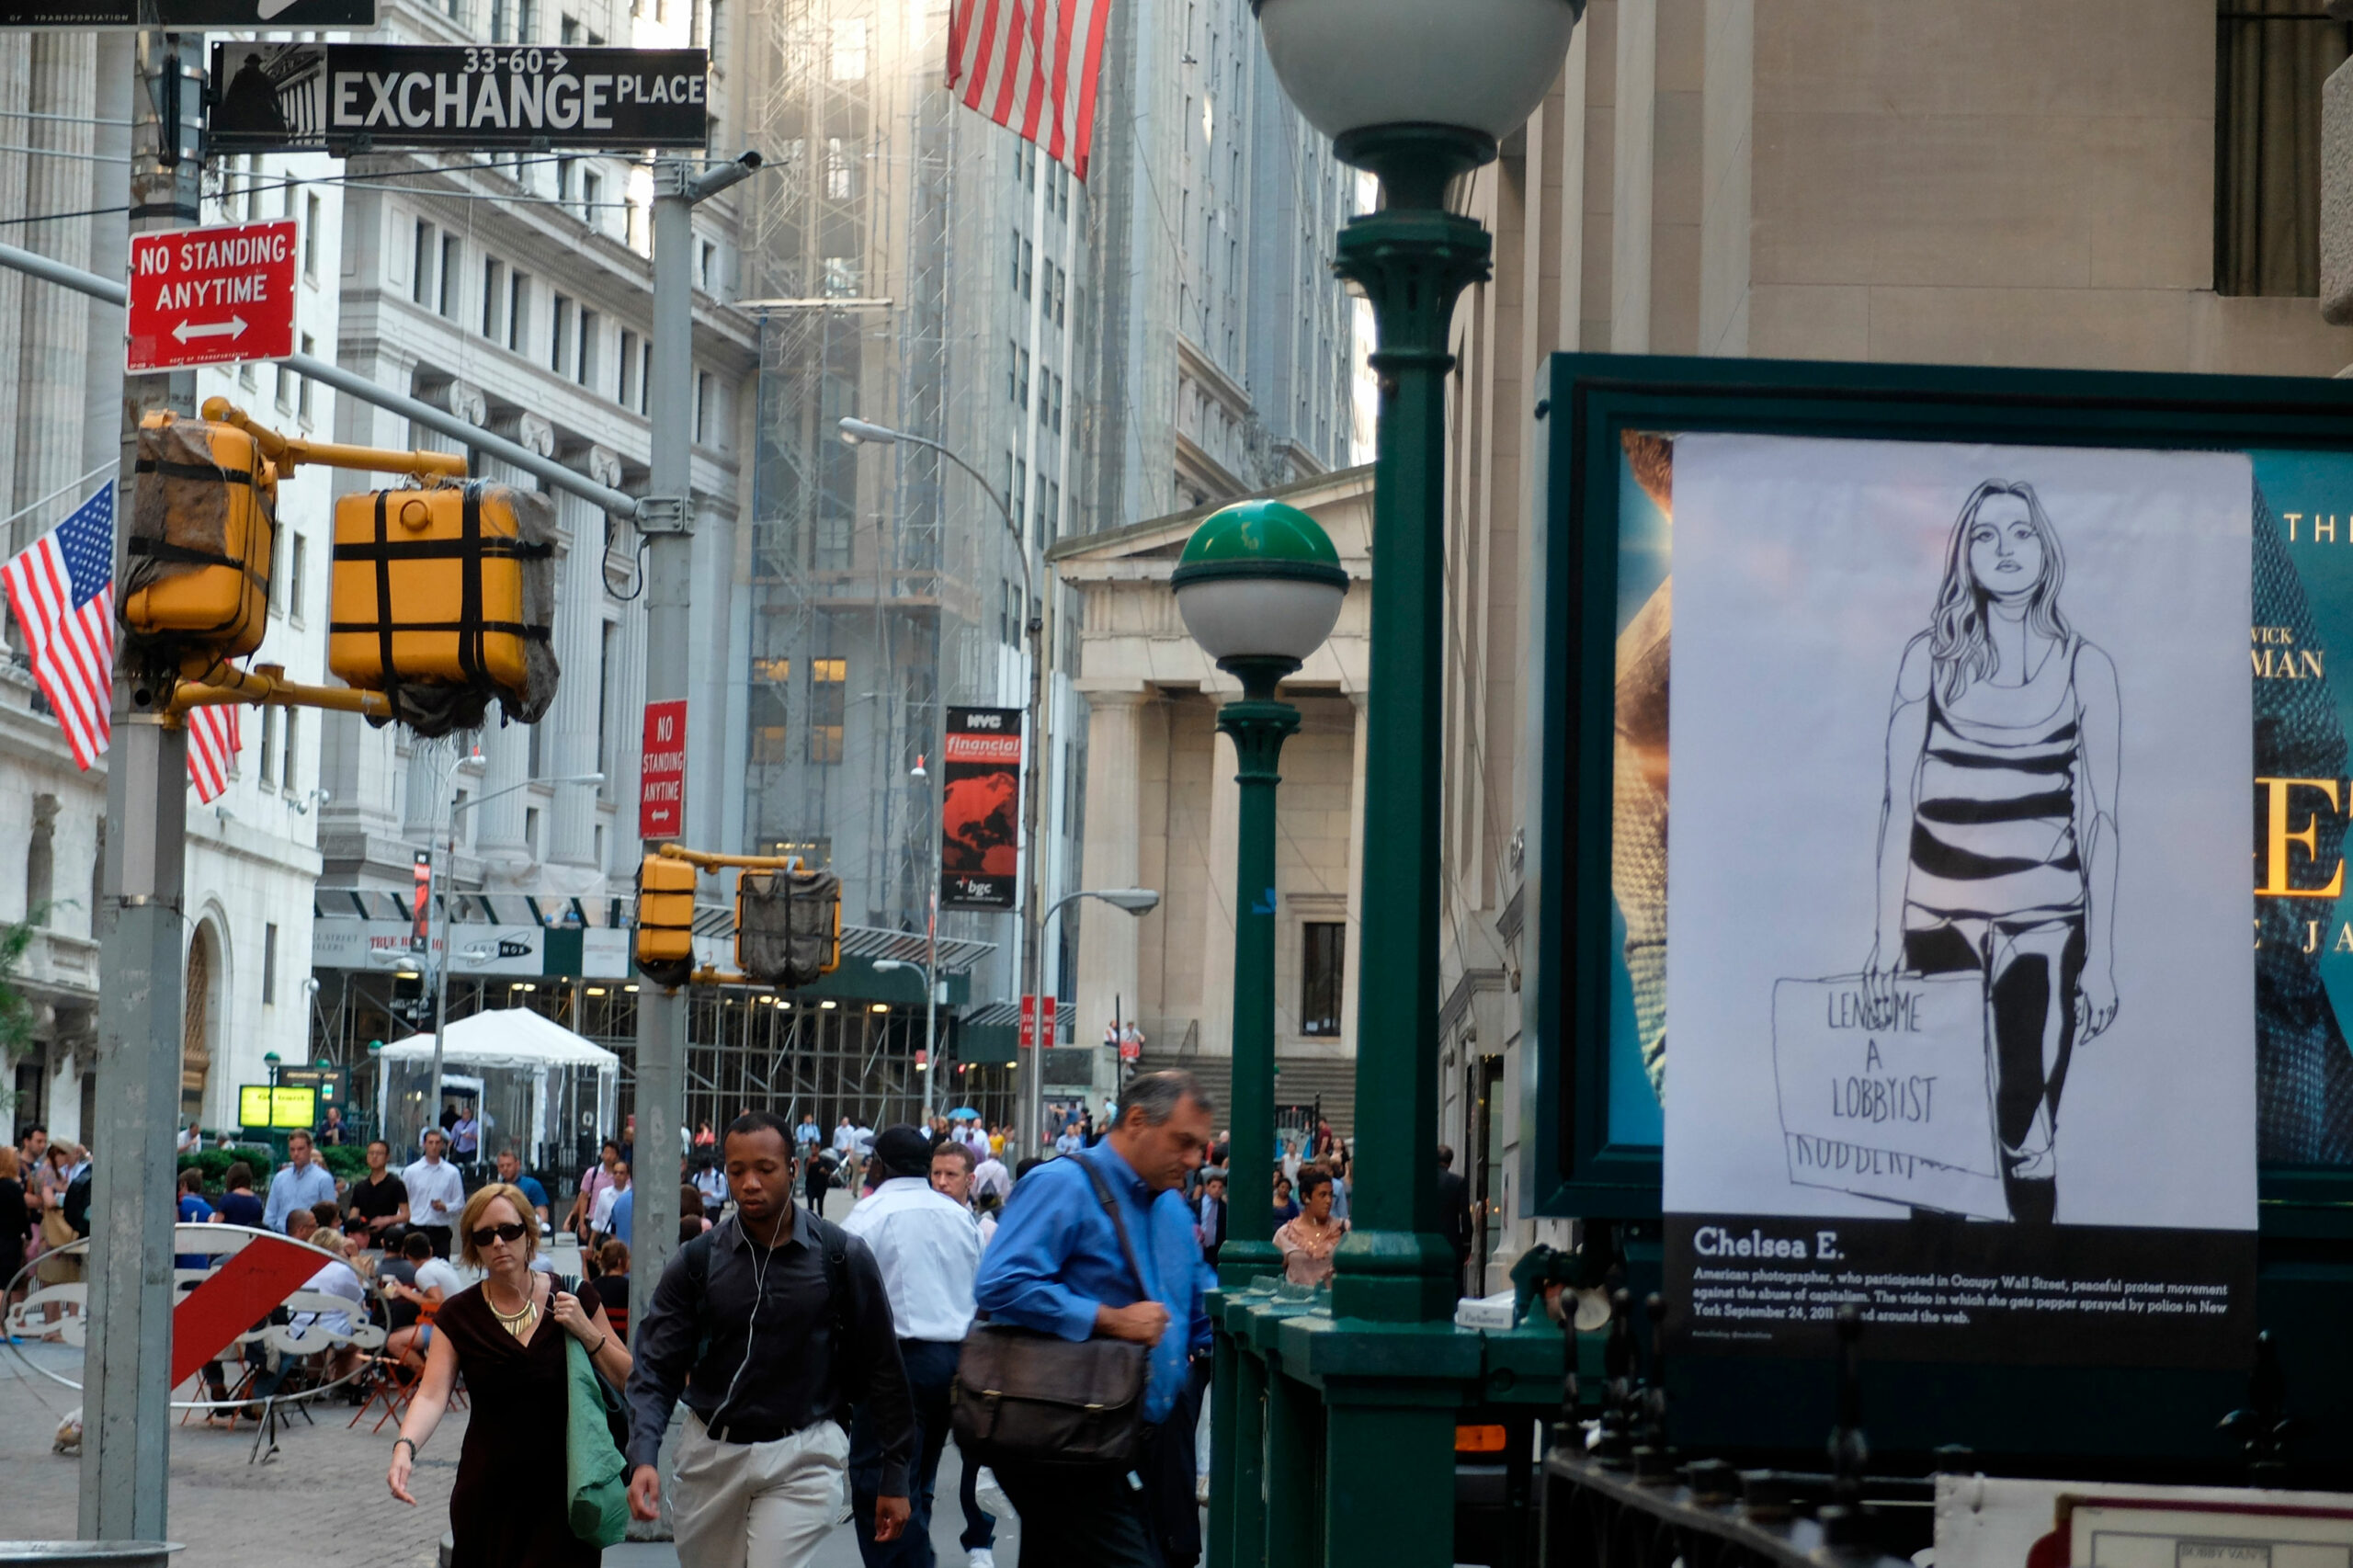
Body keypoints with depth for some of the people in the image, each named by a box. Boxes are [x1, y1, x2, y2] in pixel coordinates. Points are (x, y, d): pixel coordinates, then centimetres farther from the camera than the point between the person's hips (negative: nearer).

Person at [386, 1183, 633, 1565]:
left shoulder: (572, 1299, 1)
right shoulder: (459, 1315, 2)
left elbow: (627, 1381, 2)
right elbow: (432, 1395, -11)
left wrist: (587, 1332, -13)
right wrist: (405, 1447, -29)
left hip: (562, 1493, -2)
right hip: (489, 1497, 2)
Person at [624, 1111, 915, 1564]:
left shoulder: (843, 1256, -4)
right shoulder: (697, 1261, -1)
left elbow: (880, 1369, 3)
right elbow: (657, 1368, -3)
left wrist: (894, 1475, 3)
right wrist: (643, 1457, -19)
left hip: (803, 1457, -3)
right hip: (711, 1453, 3)